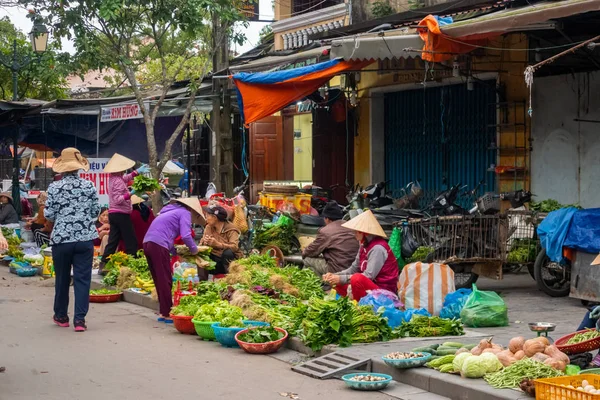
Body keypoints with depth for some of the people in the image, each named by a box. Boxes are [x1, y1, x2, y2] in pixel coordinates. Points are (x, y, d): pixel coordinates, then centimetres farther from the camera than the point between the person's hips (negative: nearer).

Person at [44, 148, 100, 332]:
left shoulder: (54, 187, -5)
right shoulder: (89, 186, -1)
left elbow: (48, 215, -2)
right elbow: (96, 212, 4)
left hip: (61, 239, 0)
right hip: (85, 239, 0)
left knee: (62, 279, 14)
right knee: (82, 279, 2)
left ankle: (61, 316, 27)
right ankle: (80, 319, -4)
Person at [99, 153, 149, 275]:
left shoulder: (113, 178, 12)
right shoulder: (118, 181, -18)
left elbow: (125, 178, 31)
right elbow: (118, 200, -24)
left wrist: (137, 172, 26)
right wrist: (130, 194, -33)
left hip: (113, 214, 10)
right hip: (121, 214, -10)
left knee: (113, 241, 9)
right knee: (131, 242, -3)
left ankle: (103, 266, 6)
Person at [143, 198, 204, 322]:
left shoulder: (172, 211, 29)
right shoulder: (185, 213, 3)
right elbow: (186, 236, -10)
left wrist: (176, 252, 27)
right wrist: (194, 249, 6)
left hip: (147, 243, 9)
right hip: (158, 245, -9)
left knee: (159, 281, 13)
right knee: (166, 281, -3)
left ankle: (163, 312, 17)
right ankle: (167, 313, -2)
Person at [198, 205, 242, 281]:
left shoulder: (231, 229, -13)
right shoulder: (208, 227, 4)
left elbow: (234, 247, -28)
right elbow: (201, 243, -2)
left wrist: (217, 244, -42)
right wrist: (205, 242, -27)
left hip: (229, 259, -5)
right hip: (215, 259, 5)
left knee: (228, 252, -34)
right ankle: (202, 280, -12)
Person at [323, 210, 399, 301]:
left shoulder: (378, 248, -19)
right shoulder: (364, 246, 9)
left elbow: (369, 276, -24)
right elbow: (353, 269, 11)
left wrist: (341, 279, -22)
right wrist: (335, 275, -5)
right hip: (370, 286, 9)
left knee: (357, 279, -33)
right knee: (339, 284, 8)